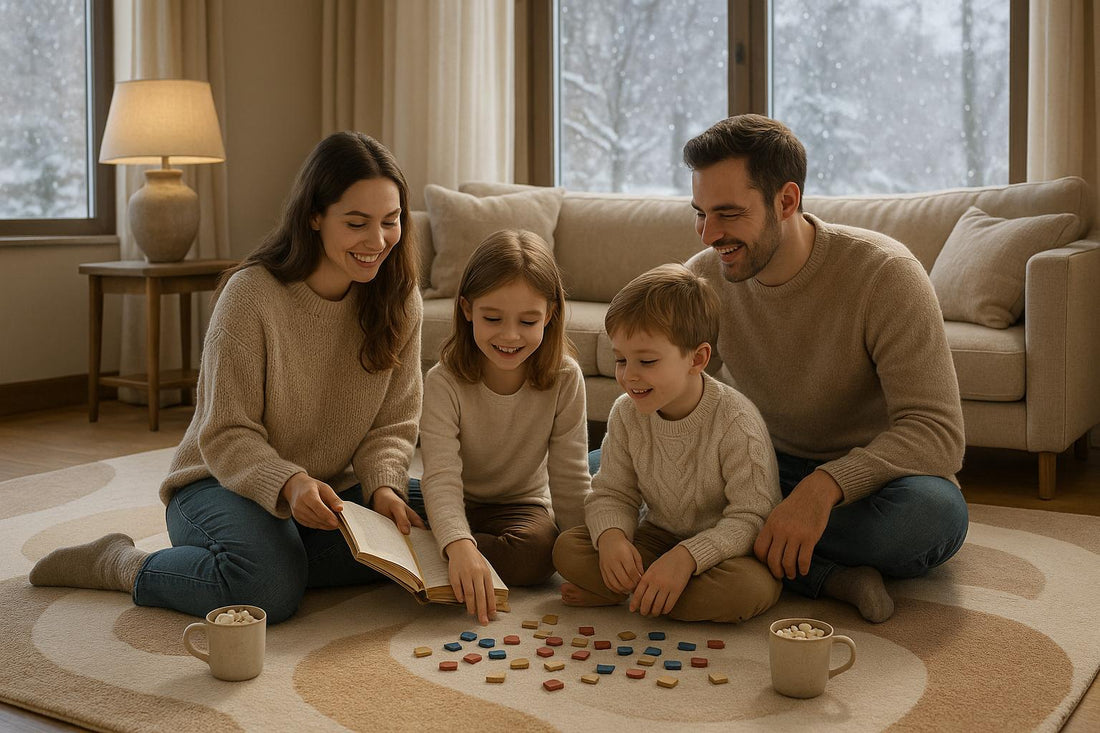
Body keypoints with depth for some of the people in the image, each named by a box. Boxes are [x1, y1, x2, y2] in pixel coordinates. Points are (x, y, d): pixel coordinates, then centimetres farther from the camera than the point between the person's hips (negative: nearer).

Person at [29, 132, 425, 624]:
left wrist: (383, 486, -23)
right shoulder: (251, 293, -19)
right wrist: (288, 484, -35)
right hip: (223, 483, -5)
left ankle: (280, 556, 3)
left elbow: (393, 425, -2)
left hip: (334, 492, 5)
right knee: (269, 590, -33)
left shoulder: (399, 300, -5)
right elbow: (226, 436, -16)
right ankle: (117, 564, -4)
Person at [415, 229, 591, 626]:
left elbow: (570, 480, -10)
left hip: (522, 504, 2)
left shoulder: (564, 379, -15)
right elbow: (441, 477, -32)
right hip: (457, 506, -2)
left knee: (538, 550, -33)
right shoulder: (443, 383, -21)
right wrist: (459, 545, -50)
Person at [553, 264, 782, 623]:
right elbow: (612, 494, -1)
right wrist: (611, 536, -25)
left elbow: (751, 517, -25)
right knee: (568, 548, -12)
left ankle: (617, 594, -19)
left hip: (726, 548, -3)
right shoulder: (626, 414, -7)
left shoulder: (736, 422, -24)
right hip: (662, 536, 4)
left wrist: (687, 556, -39)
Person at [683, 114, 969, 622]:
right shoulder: (704, 277, -7)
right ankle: (830, 576, -23)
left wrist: (825, 485, -44)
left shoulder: (885, 274, -22)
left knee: (933, 509, -40)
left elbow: (938, 432, -27)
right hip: (772, 468, 4)